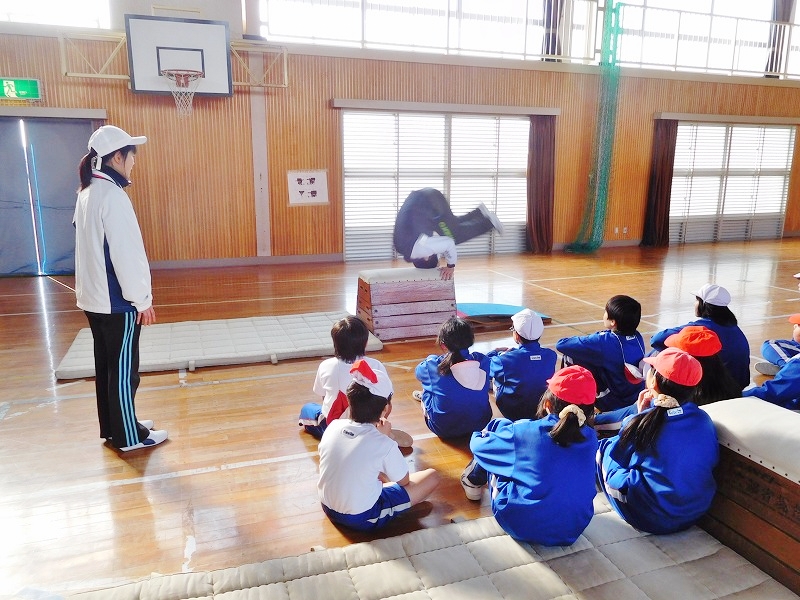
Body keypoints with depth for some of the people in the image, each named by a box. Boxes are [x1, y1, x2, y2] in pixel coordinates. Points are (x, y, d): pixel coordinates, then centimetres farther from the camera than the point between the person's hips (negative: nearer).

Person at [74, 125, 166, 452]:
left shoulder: (87, 193, 11)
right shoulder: (112, 195, -18)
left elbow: (94, 246, 15)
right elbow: (126, 253, -20)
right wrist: (143, 299, -14)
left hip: (94, 296, 9)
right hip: (116, 300, -9)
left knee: (107, 365, 17)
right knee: (124, 369, 1)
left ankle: (112, 426, 29)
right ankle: (128, 436, 12)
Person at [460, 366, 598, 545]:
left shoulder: (526, 432, -17)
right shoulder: (590, 438, -6)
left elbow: (478, 446, 0)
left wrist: (478, 436, 26)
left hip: (520, 525, -4)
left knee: (499, 426, 8)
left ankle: (473, 482, 32)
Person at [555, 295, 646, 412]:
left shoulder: (605, 342, -29)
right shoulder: (637, 337, -10)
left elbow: (561, 344, -24)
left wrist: (581, 341, -4)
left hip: (613, 404, -7)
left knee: (570, 357, -6)